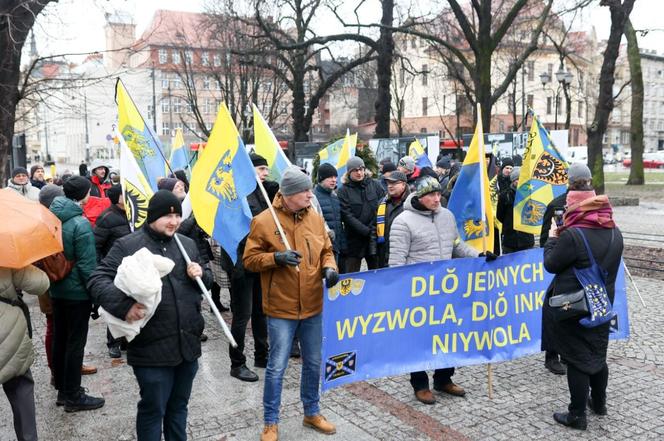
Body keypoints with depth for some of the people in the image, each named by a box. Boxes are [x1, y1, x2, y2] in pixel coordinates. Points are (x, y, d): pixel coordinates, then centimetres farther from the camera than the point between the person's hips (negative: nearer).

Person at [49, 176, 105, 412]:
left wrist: (55, 277, 19)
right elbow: (87, 265, -20)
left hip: (56, 290, 8)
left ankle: (62, 389, 28)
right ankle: (73, 396, 10)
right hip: (77, 292, -8)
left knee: (60, 339, 15)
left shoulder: (53, 217, 4)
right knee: (75, 342, 1)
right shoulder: (80, 224, -19)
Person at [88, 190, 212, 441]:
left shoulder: (187, 244, 11)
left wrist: (201, 275, -2)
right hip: (152, 349, -5)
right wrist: (123, 305, -27)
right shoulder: (127, 246, -8)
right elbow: (97, 281, -12)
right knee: (153, 409, 8)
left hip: (188, 344, 5)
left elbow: (207, 279, 22)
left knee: (179, 406, 21)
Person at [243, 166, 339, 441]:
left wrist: (329, 268, -8)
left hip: (313, 307, 5)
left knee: (313, 363, 16)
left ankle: (312, 413, 36)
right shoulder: (264, 221, -11)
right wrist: (277, 258, -23)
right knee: (277, 367, 4)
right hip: (281, 308, -4)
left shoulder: (315, 218, 3)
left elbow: (326, 250, 13)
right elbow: (249, 260, -8)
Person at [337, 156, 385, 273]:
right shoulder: (343, 191, -3)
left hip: (375, 238, 2)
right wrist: (367, 231, -18)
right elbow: (347, 216, -10)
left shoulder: (374, 185, 5)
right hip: (354, 240, -2)